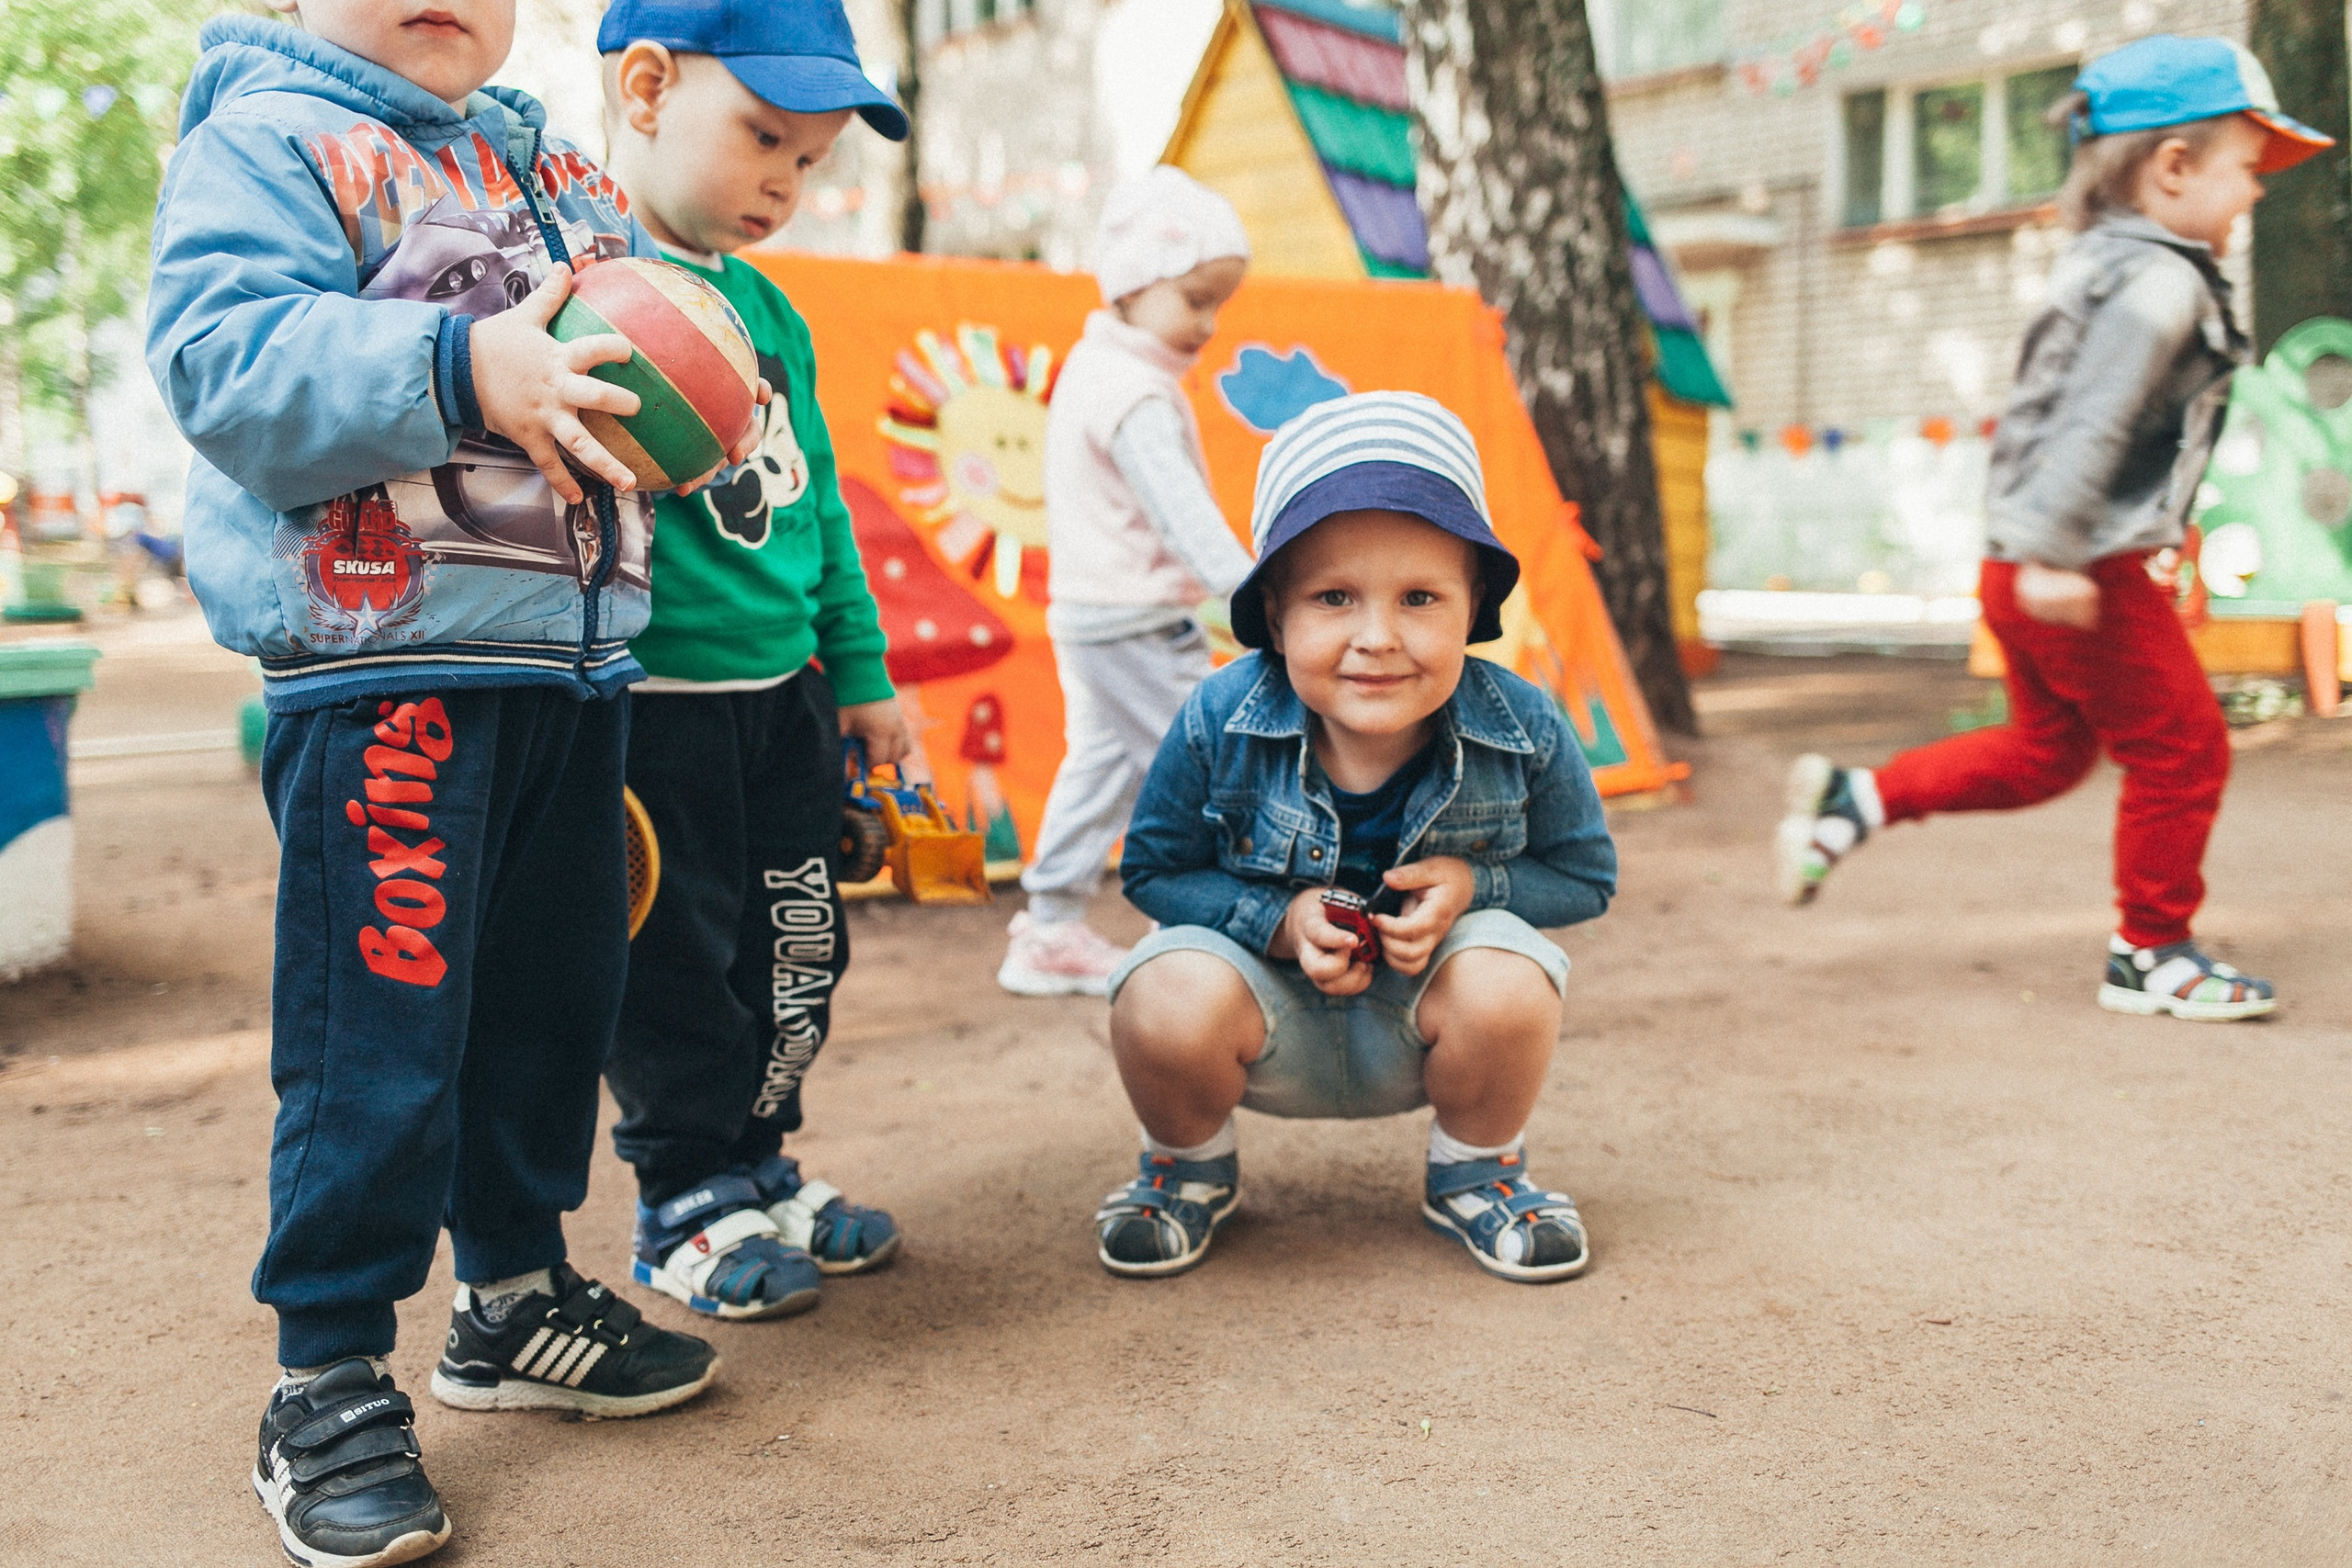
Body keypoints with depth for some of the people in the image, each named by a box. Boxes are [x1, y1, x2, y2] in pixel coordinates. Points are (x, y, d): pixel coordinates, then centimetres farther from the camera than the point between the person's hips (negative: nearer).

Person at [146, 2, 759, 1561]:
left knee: (554, 993, 15)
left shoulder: (563, 172, 18)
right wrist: (463, 368, -31)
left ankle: (516, 1292, 34)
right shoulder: (270, 136, -4)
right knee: (380, 1026, -5)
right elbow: (224, 352, -19)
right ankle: (329, 1381, 11)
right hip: (384, 676, -7)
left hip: (575, 664, 8)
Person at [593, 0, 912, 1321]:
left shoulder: (771, 309, 14)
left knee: (797, 951, 14)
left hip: (782, 692, 8)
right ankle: (690, 1201, 22)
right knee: (674, 965, 4)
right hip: (646, 704, -8)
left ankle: (758, 1163, 32)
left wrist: (858, 666, 20)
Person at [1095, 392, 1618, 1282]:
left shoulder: (1523, 731, -20)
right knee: (1166, 1001, -32)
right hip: (1274, 1022, 0)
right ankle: (1190, 1167, 7)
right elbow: (1155, 872, -8)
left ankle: (1476, 1172, 4)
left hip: (1424, 1020, 1)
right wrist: (1281, 922, -26)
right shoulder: (1219, 724, -22)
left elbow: (1585, 876, -4)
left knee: (1509, 982, -32)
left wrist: (1474, 886, -26)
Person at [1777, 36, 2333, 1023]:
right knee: (2180, 748, 4)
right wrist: (2055, 553, -30)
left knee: (2046, 748, 21)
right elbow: (2095, 422, -25)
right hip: (2087, 575, -10)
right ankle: (2151, 956, 15)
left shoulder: (2102, 267, 17)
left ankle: (1851, 801, 15)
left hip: (2025, 567, 10)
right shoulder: (2160, 281, -15)